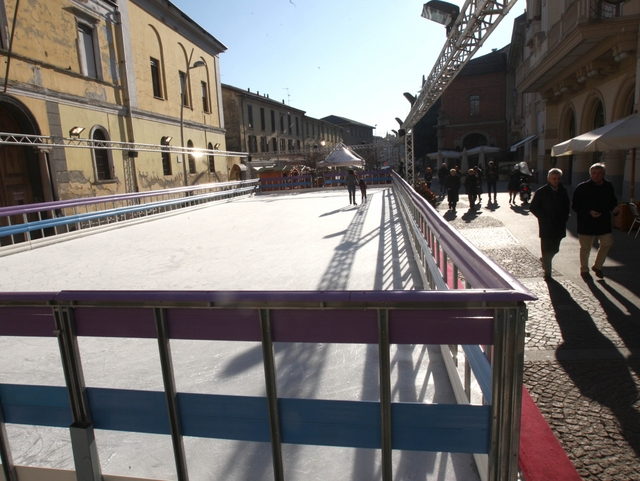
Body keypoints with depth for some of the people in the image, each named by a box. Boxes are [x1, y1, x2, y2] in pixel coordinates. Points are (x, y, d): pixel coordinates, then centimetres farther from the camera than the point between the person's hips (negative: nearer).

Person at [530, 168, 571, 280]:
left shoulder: (563, 191, 6)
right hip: (546, 227, -4)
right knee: (547, 250, 1)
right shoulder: (541, 192, -6)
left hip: (559, 227, 4)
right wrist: (544, 218, -11)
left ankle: (544, 260, 41)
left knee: (554, 249, 12)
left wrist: (565, 217, 1)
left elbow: (567, 206, 16)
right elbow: (533, 208, -5)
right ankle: (547, 273, 9)